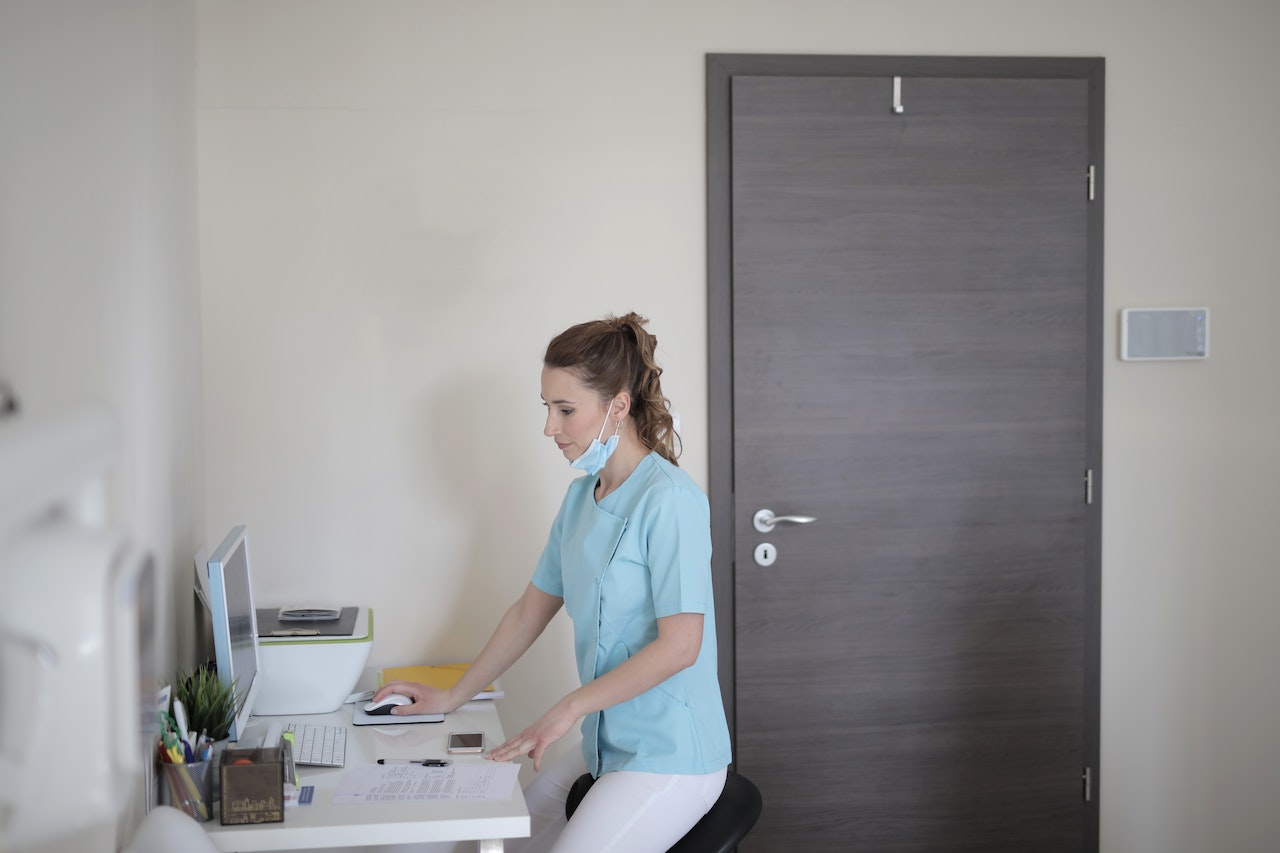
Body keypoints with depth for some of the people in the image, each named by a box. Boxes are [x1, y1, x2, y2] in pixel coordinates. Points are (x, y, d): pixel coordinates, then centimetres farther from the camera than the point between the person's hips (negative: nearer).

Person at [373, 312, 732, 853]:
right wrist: (451, 698, 16)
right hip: (606, 747, 8)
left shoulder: (668, 499, -18)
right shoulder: (582, 495, 9)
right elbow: (530, 611, 17)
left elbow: (680, 644, -22)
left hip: (669, 757, -8)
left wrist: (567, 710, -18)